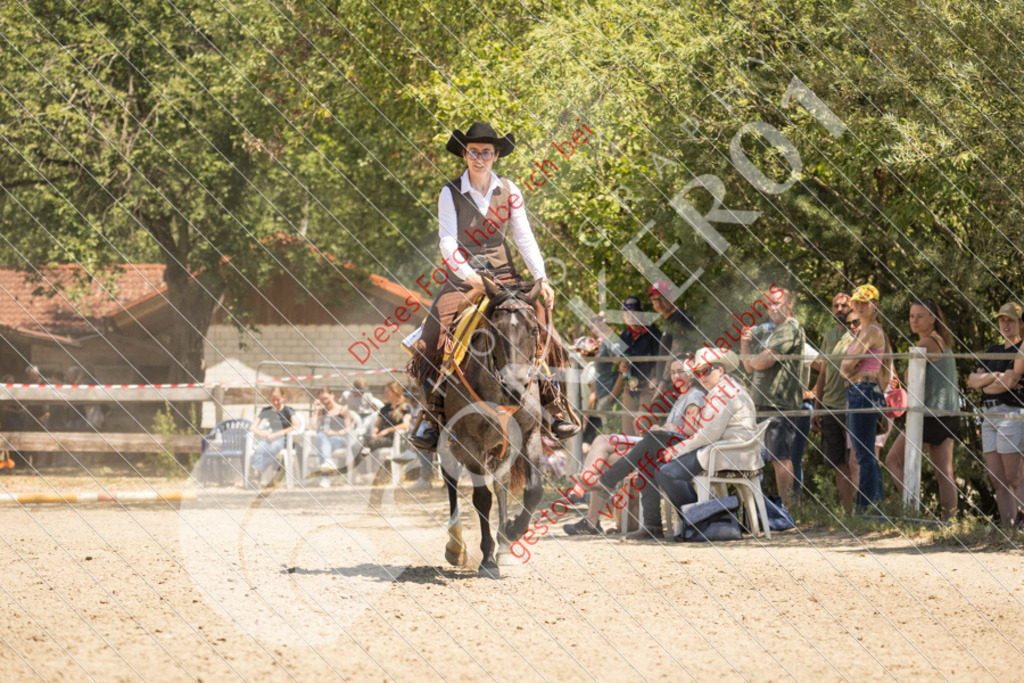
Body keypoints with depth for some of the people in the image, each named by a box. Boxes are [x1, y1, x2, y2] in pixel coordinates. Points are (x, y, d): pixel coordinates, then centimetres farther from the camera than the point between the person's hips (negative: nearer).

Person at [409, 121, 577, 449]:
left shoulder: (509, 191, 5)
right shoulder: (450, 194, -2)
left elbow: (525, 237, 2)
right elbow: (447, 243, -10)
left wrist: (541, 278, -12)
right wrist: (467, 274, -27)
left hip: (504, 274, 2)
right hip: (463, 277, -2)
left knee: (541, 326, -20)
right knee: (433, 338, -24)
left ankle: (555, 410, -11)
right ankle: (433, 416, -13)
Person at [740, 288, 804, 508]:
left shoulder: (790, 328, -8)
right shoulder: (776, 331, 24)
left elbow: (764, 362, -17)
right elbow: (752, 367, 23)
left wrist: (752, 359, 5)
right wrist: (745, 345, 6)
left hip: (780, 404, -10)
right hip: (767, 403, 10)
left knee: (780, 456, -11)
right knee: (777, 457, 11)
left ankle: (785, 506, -12)